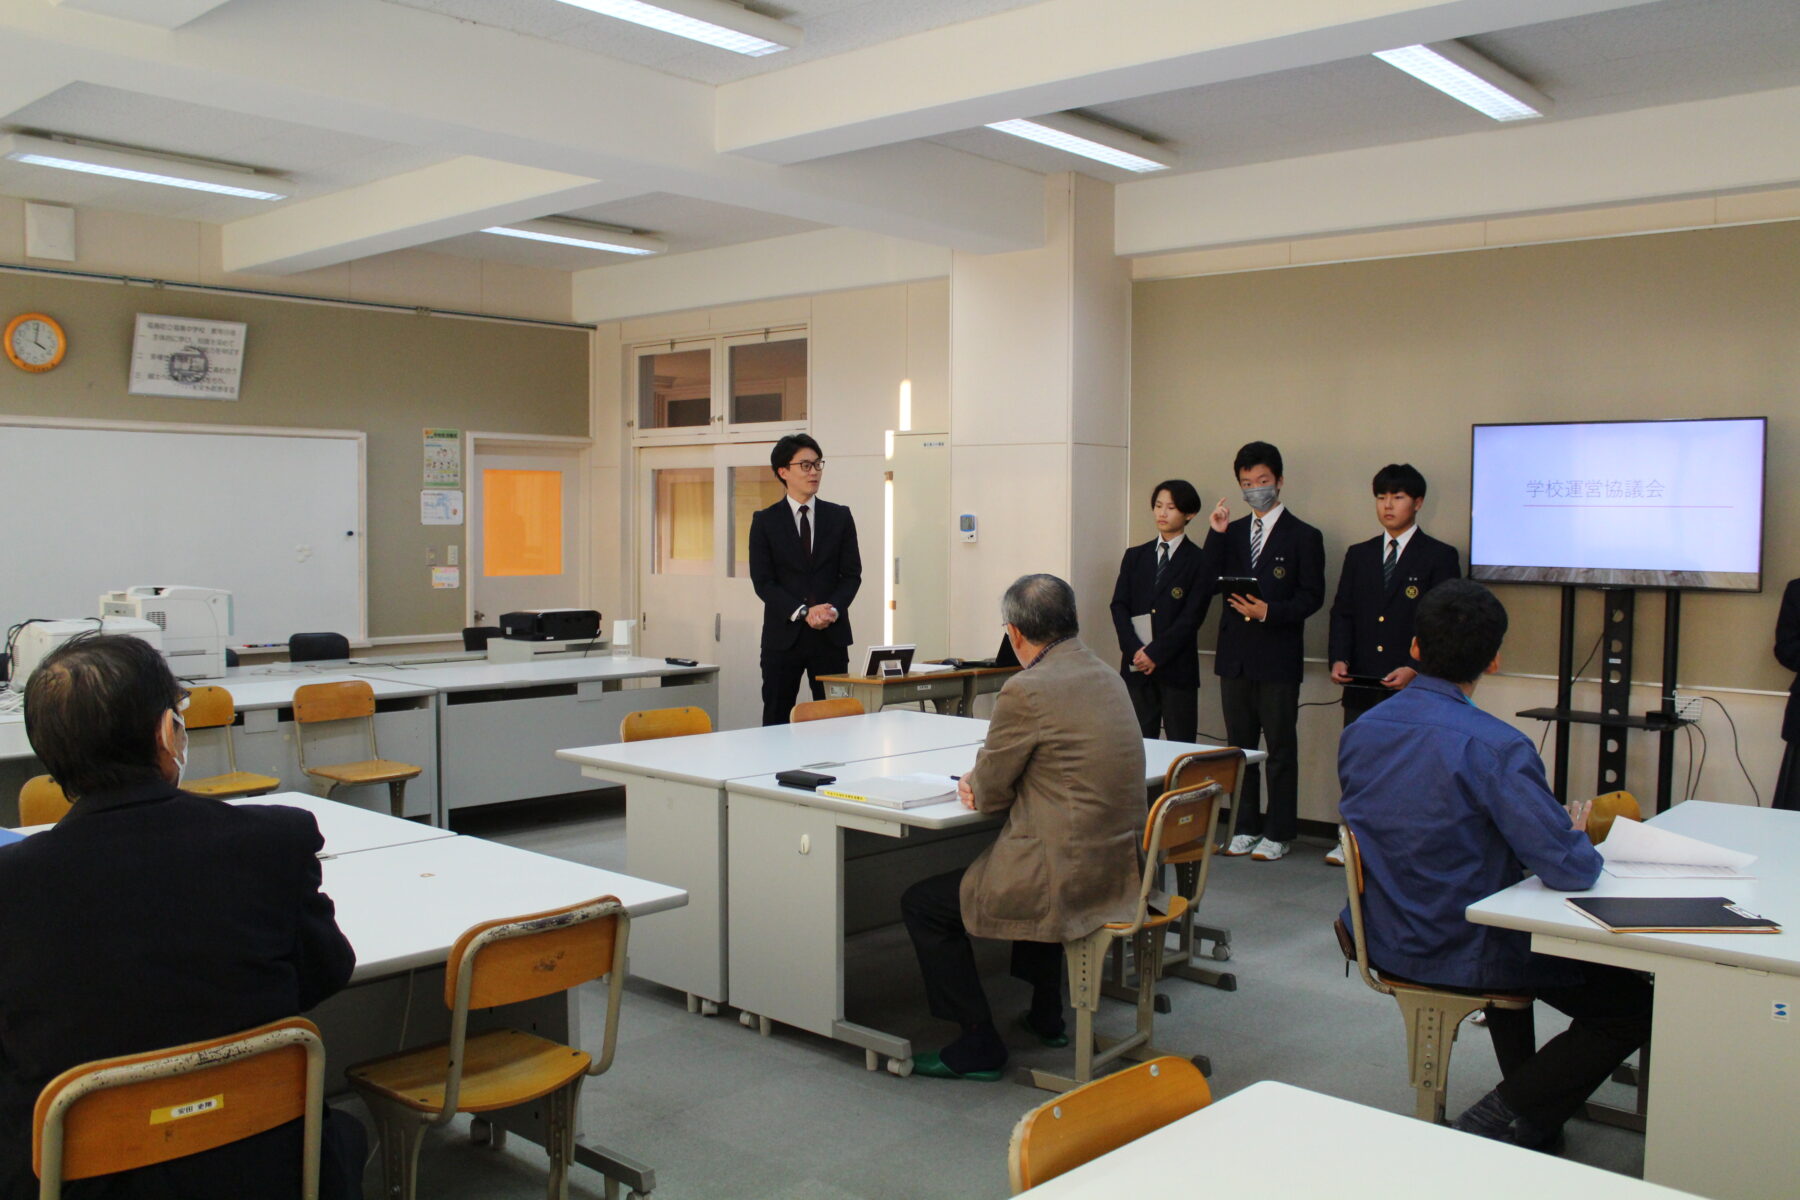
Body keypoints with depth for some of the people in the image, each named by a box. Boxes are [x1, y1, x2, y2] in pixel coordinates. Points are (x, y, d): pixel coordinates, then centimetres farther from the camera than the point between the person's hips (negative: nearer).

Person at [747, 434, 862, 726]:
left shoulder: (840, 517, 8)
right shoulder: (765, 521, 3)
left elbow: (852, 574, 5)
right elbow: (762, 581, -4)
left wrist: (833, 609, -14)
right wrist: (803, 612, -15)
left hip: (831, 635, 1)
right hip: (783, 635, -1)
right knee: (776, 720, 3)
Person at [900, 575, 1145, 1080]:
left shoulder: (1026, 690, -18)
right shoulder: (1106, 675, 8)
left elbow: (988, 794, -8)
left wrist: (976, 785, 15)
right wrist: (987, 784, 15)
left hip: (1068, 879, -9)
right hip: (1119, 868, 9)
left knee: (922, 904, 6)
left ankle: (978, 1046, 13)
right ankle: (1046, 1016, 46)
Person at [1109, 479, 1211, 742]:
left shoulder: (1198, 561, 0)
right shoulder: (1134, 556, 14)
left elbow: (1192, 616, -7)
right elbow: (1119, 605, 6)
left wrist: (1156, 653, -13)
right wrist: (1134, 649, -9)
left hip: (1177, 668, -3)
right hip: (1135, 665, 4)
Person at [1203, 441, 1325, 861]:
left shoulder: (1303, 536, -2)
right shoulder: (1231, 532, 12)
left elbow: (1312, 597, -6)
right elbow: (1209, 583, 1)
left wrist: (1270, 612, -19)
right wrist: (1217, 535, -9)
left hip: (1278, 658, -5)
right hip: (1235, 656, 5)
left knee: (1281, 748, 2)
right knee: (1240, 745, 12)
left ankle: (1278, 833, 11)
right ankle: (1246, 827, 22)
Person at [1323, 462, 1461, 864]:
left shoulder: (1439, 556, 1)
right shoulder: (1359, 555, 15)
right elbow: (1342, 613, 13)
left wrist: (1415, 669, -15)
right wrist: (1339, 659, -3)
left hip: (1413, 685, -4)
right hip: (1361, 683, 4)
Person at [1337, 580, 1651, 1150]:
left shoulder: (1359, 731, -2)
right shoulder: (1495, 748, -25)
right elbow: (1570, 871, -26)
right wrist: (1578, 834, -2)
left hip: (1381, 941, 7)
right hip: (1459, 953, -7)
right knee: (1631, 1006, 11)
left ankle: (1524, 1093, 40)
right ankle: (1504, 1119, 3)